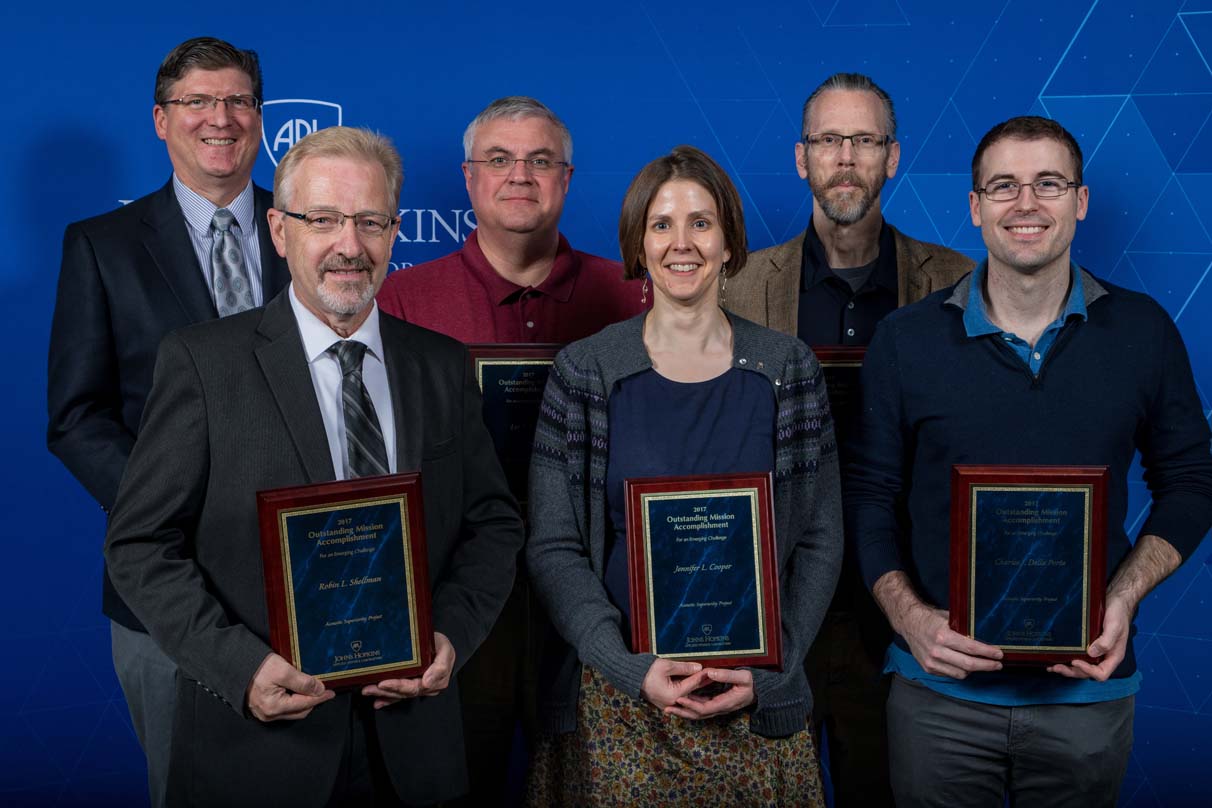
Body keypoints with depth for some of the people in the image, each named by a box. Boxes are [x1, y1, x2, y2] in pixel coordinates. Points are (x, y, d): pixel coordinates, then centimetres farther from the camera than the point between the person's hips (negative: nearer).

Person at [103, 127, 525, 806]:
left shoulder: (444, 367, 5)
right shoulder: (203, 362, -5)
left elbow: (494, 524, 8)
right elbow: (142, 542, -6)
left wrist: (452, 635, -8)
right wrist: (240, 664, -17)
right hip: (256, 738, -3)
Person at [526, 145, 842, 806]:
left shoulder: (788, 368, 1)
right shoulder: (584, 371, -2)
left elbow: (819, 540, 3)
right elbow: (552, 547, -4)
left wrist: (769, 670, -9)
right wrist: (634, 669, -14)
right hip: (614, 698, -1)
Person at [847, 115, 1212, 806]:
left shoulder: (1143, 331, -1)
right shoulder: (905, 340, -3)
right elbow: (873, 495, 1)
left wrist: (1125, 596, -9)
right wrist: (910, 616, -13)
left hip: (1089, 686, 1)